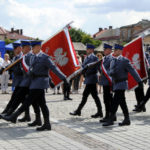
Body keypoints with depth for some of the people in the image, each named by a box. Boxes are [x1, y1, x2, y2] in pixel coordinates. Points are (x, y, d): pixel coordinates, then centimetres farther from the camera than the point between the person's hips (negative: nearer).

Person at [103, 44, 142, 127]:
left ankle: (111, 119, -10)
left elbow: (132, 71, -8)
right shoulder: (113, 61, 15)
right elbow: (111, 71, 14)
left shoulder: (124, 60, -8)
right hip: (115, 84, 7)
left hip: (121, 83, -7)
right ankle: (127, 120, 16)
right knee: (122, 102, 10)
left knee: (115, 101, -11)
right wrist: (112, 73, -8)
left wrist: (139, 81, -8)